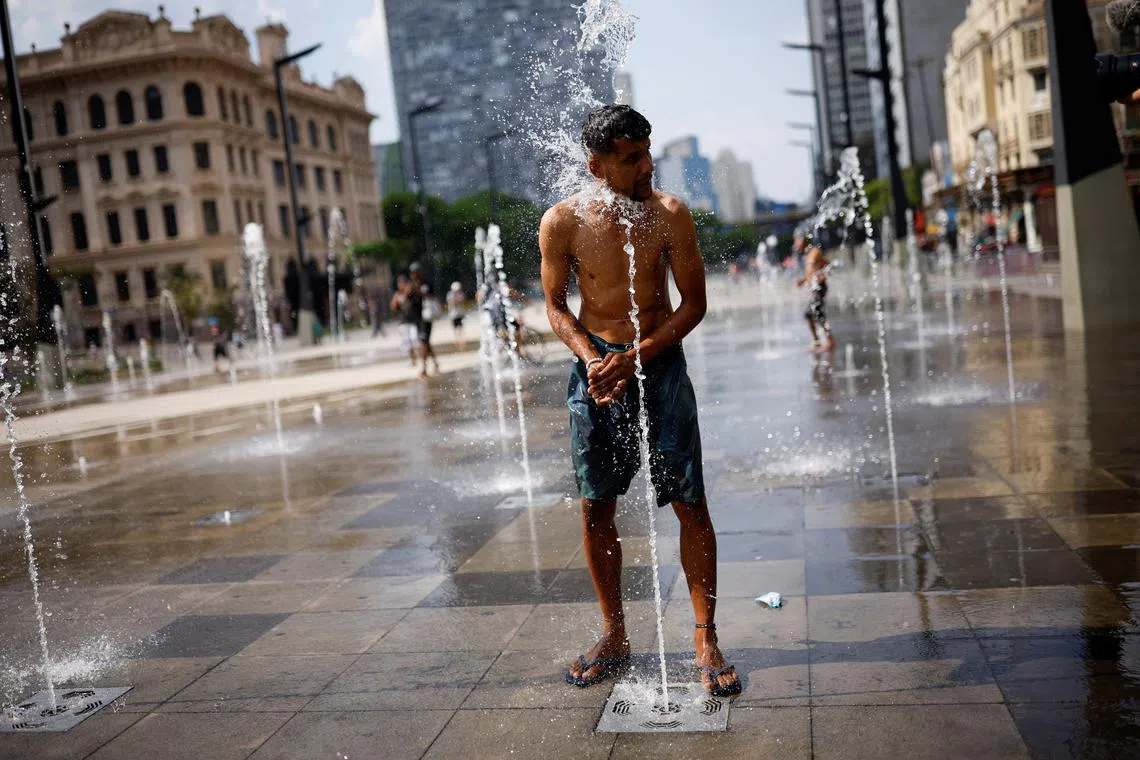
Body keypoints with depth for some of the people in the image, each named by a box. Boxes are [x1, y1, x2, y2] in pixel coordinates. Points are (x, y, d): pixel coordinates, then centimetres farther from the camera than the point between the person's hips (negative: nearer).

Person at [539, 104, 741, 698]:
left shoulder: (668, 214, -9)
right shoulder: (563, 222, -7)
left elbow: (694, 304, -5)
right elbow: (556, 305, 3)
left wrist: (635, 357, -16)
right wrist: (590, 358, -15)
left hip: (659, 362, -1)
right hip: (595, 365, 2)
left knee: (690, 504, -3)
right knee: (595, 509, 6)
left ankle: (705, 642, 10)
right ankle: (614, 639, 23)